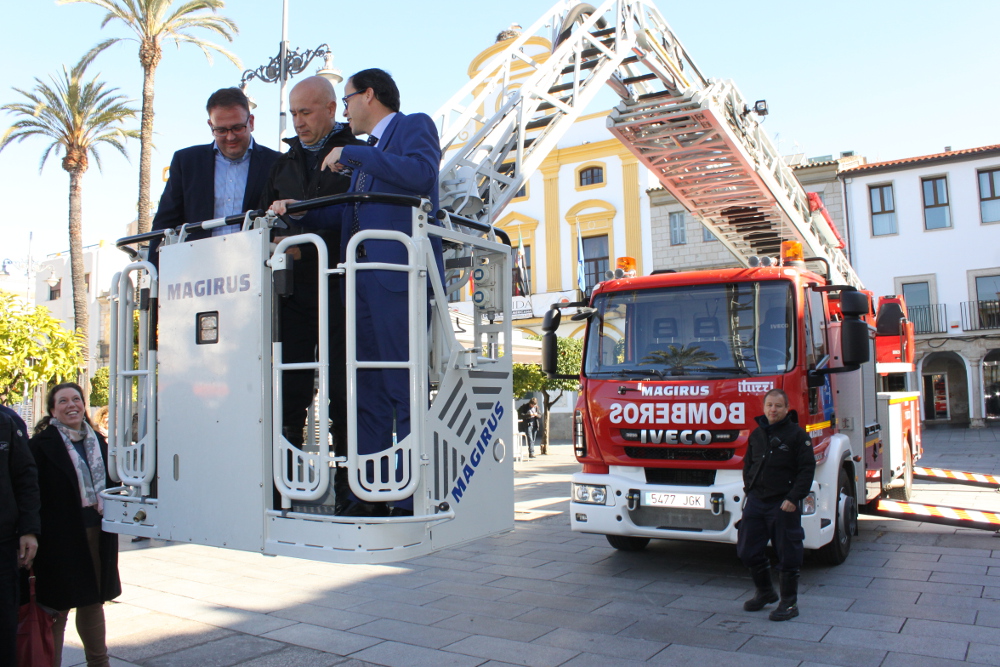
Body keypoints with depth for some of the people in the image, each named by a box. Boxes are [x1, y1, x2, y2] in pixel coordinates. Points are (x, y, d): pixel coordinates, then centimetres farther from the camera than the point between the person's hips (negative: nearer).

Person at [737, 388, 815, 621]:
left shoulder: (797, 434, -5)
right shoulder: (757, 434, 11)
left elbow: (807, 469, -9)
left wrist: (794, 498, -16)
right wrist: (748, 488, 7)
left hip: (784, 504, -6)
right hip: (756, 501, 6)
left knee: (788, 554, 3)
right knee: (747, 550, 9)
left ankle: (789, 602, 17)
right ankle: (765, 592, 29)